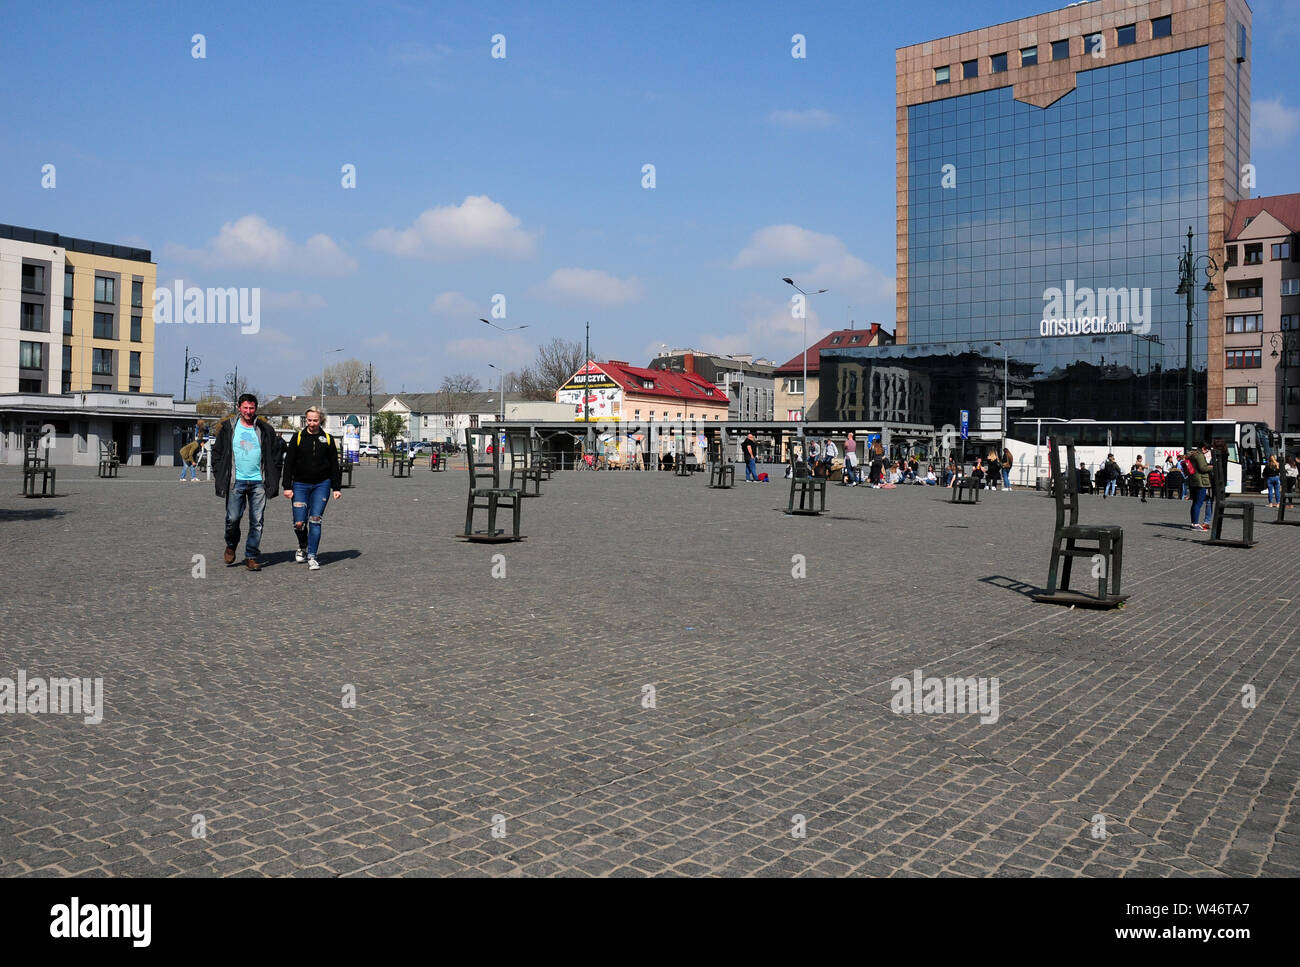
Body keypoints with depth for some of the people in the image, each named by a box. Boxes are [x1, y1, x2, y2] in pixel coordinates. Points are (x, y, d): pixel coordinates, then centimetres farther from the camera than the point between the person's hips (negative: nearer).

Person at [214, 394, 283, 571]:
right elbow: (217, 452, 12)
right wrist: (219, 475, 3)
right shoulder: (228, 428, 5)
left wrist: (272, 477, 6)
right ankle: (231, 546, 24)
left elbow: (277, 453, 12)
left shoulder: (265, 430, 5)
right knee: (233, 518, -4)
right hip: (236, 481, -1)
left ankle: (251, 556, 9)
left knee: (257, 522, 0)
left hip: (258, 482, 1)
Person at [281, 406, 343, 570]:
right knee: (299, 523, -4)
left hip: (322, 484, 0)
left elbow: (334, 465, 9)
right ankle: (302, 546, 27)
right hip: (300, 484, 0)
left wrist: (337, 488, 5)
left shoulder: (327, 439, 5)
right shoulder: (297, 438, 2)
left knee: (315, 520, -6)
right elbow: (288, 463, 3)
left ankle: (312, 556, 2)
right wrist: (287, 486, -3)